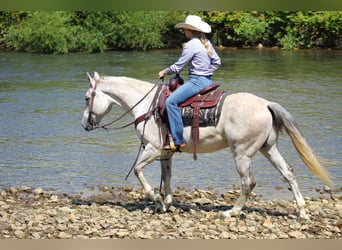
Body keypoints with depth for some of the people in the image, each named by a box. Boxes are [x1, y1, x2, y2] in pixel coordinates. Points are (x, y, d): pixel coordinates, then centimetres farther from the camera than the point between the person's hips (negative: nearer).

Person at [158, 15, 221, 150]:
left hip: (197, 81, -10)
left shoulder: (191, 45, -14)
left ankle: (178, 141, -25)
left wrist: (164, 72, 7)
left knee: (171, 101, -19)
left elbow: (177, 67, -10)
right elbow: (217, 61, 19)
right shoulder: (206, 43, 12)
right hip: (207, 80, 10)